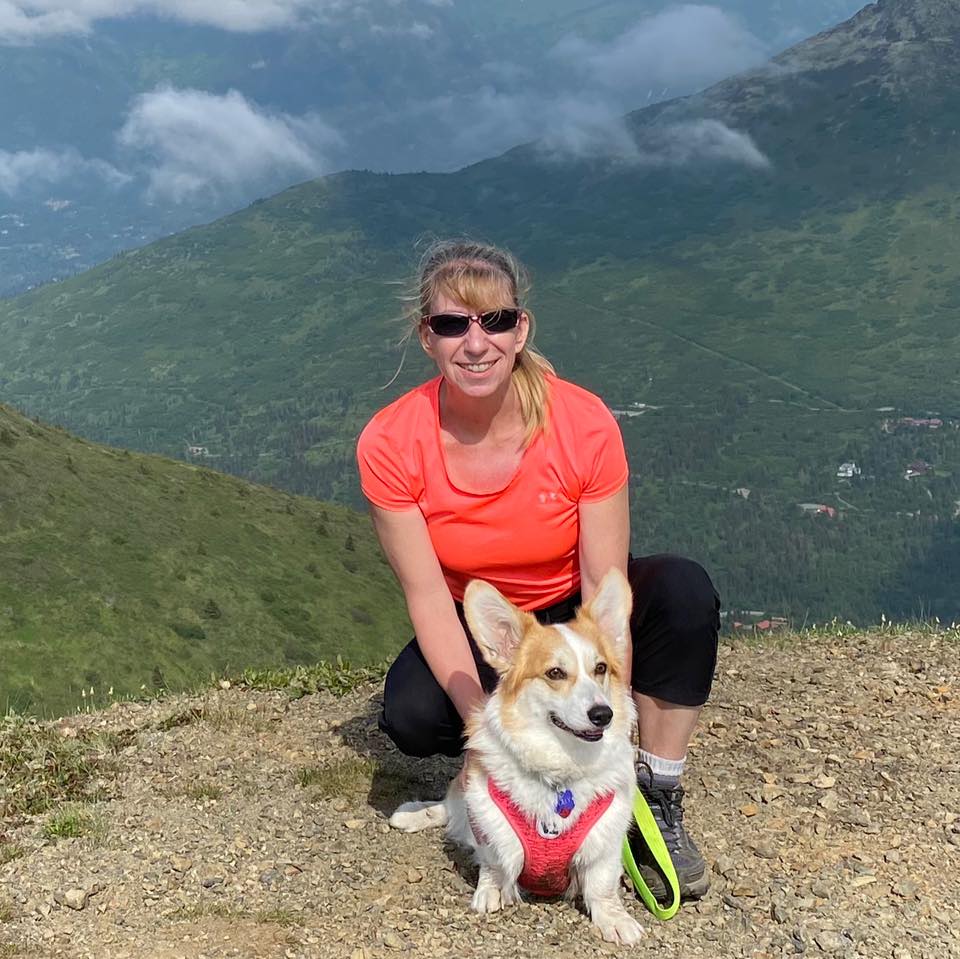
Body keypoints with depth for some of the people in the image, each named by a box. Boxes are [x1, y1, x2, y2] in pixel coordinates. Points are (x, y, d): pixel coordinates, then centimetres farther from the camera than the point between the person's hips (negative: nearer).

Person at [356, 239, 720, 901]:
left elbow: (605, 587, -22)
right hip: (476, 632, 0)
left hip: (574, 616, 0)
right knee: (412, 716, -31)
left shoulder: (585, 424, -24)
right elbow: (428, 597, -20)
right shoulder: (390, 445, -23)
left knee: (685, 589, -29)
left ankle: (660, 799, -14)